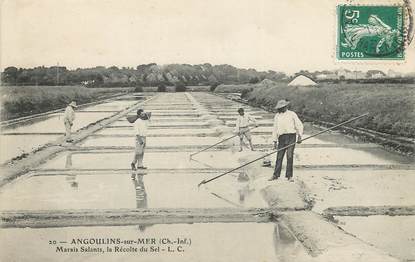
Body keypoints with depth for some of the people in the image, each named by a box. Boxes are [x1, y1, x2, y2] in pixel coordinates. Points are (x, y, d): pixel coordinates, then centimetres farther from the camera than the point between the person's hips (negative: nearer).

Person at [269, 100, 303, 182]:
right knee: (279, 156, 1)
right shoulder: (277, 116, 16)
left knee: (290, 156, -7)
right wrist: (275, 141, 13)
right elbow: (275, 129, 17)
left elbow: (299, 125, 5)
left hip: (291, 136, -3)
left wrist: (299, 136, -6)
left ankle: (289, 176, -2)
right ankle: (276, 175, 8)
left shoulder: (292, 114, 6)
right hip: (281, 137, 3)